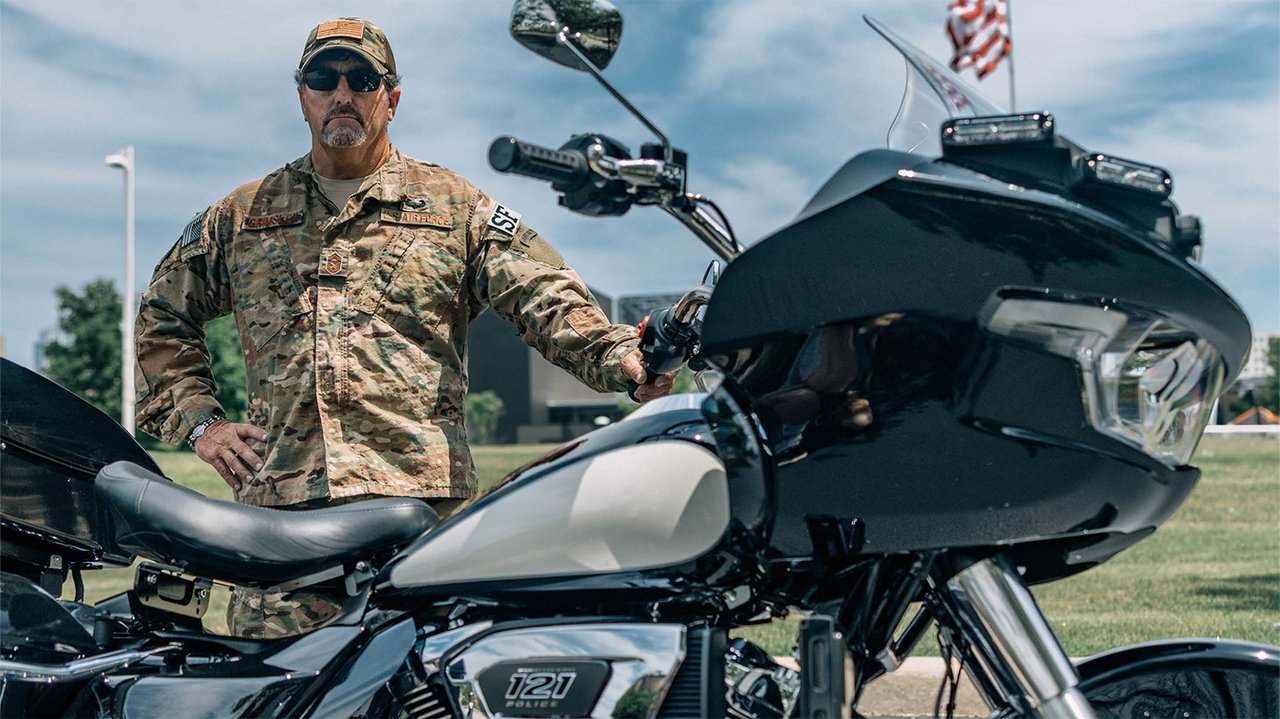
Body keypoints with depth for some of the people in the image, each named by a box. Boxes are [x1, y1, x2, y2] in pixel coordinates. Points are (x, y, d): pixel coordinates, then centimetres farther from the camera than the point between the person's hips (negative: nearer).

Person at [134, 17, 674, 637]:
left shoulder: (455, 206, 15)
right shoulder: (240, 216, 21)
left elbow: (545, 296, 4)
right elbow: (163, 315, 29)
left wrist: (617, 355, -15)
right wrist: (198, 422, 16)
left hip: (420, 493, -1)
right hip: (279, 500, 2)